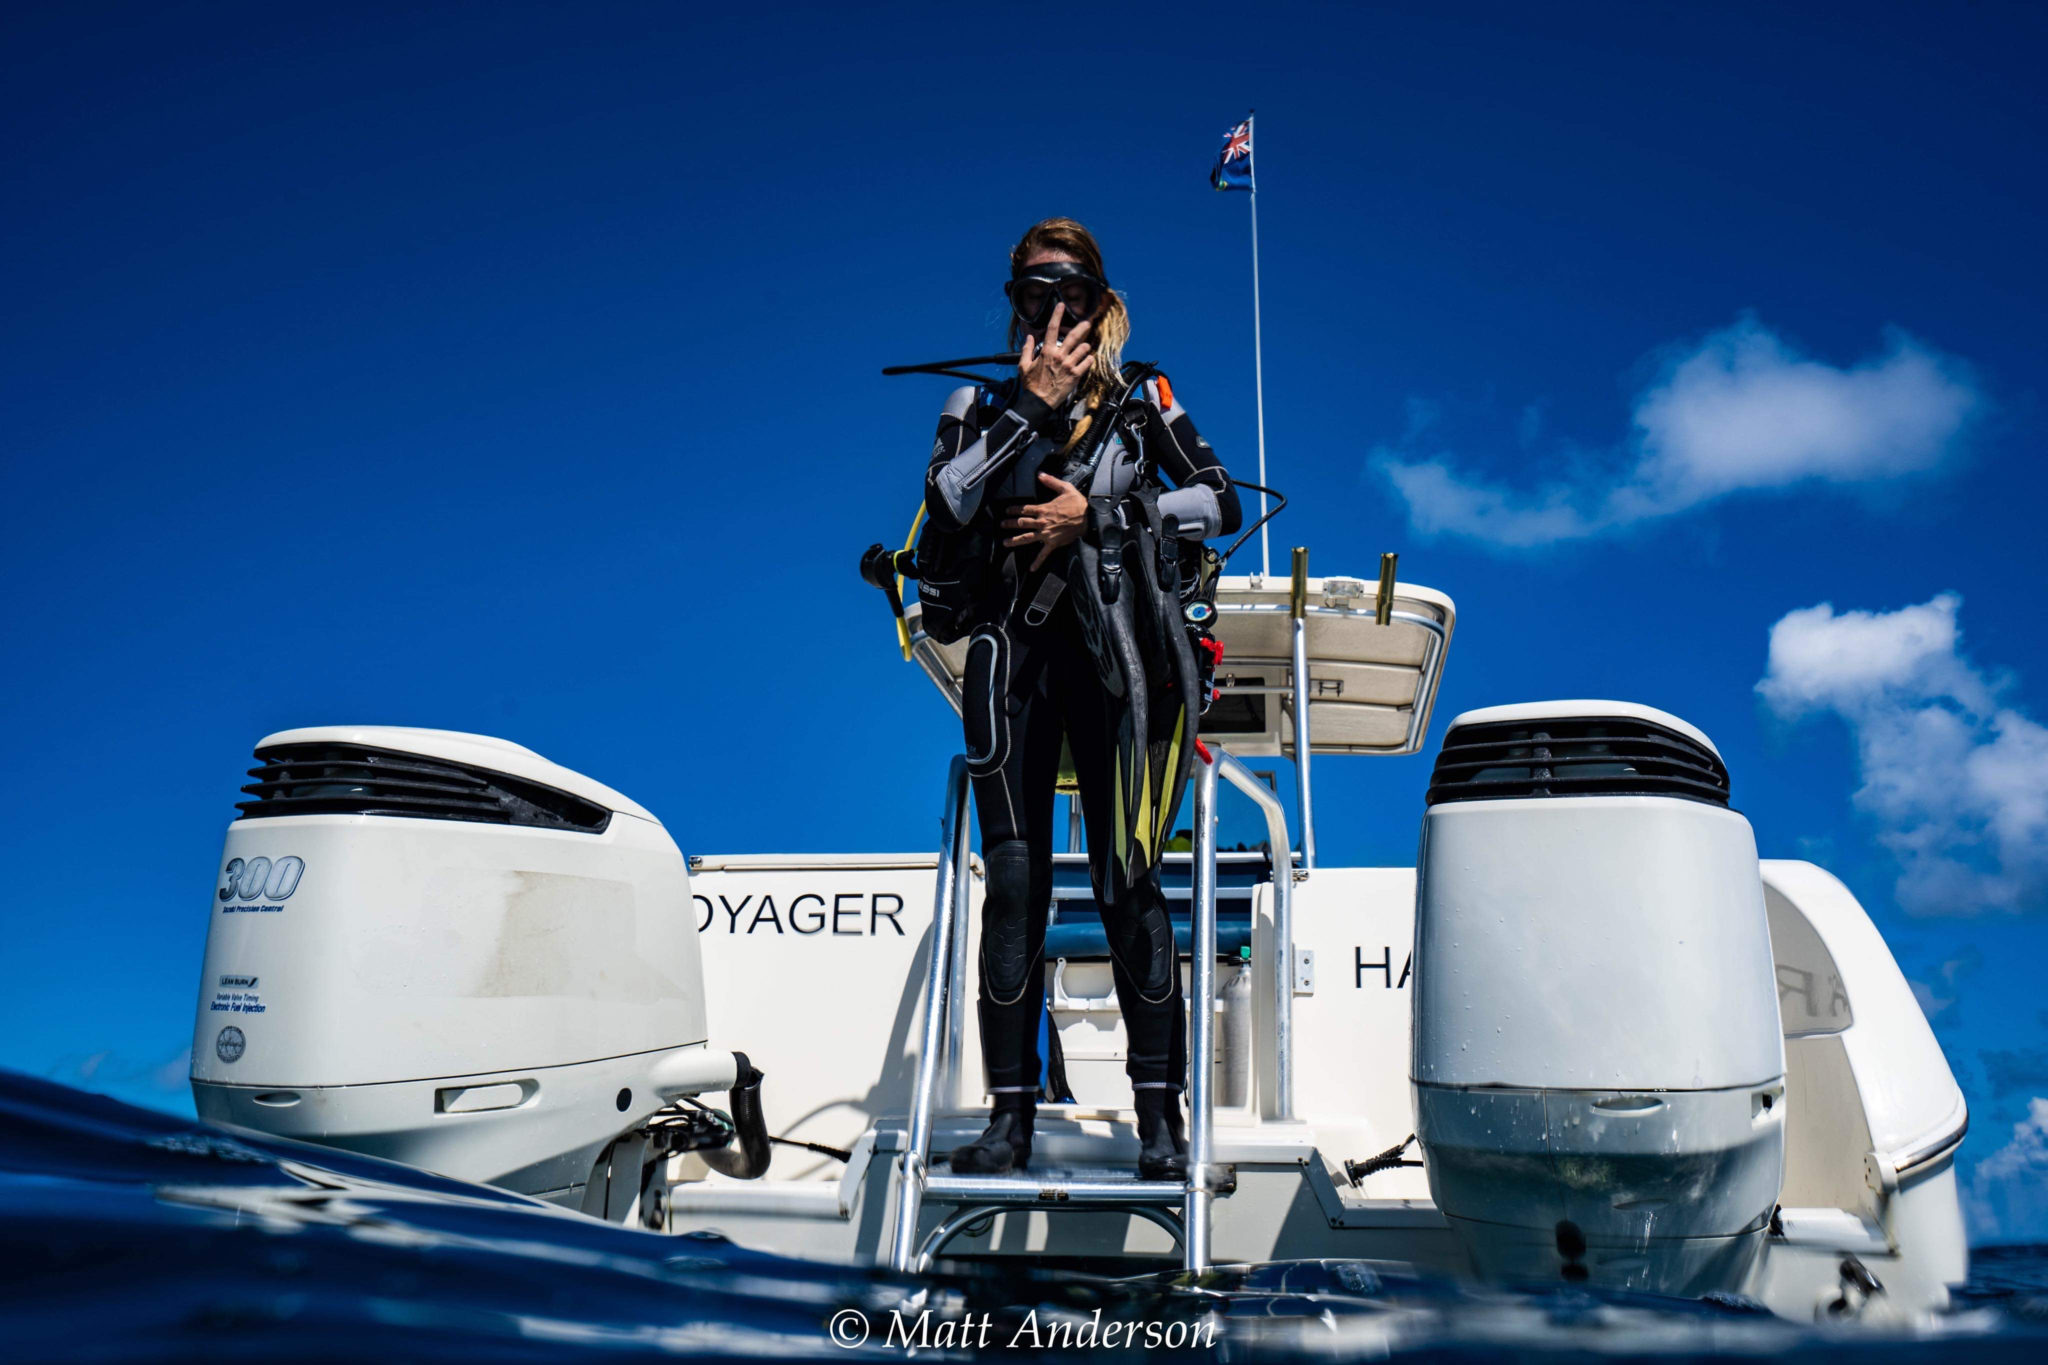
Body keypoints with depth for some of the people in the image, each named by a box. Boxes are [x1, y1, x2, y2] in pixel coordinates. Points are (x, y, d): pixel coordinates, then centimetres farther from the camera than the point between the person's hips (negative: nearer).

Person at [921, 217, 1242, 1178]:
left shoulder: (1141, 398, 13)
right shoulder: (980, 404, 14)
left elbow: (1221, 503, 2)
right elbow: (946, 504, -5)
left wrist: (1095, 514, -7)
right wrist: (1033, 403, -5)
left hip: (1115, 647, -1)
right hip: (1013, 650, 1)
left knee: (1126, 878, -7)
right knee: (1014, 879, -3)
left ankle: (1160, 1113, -1)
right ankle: (1011, 1112, 2)